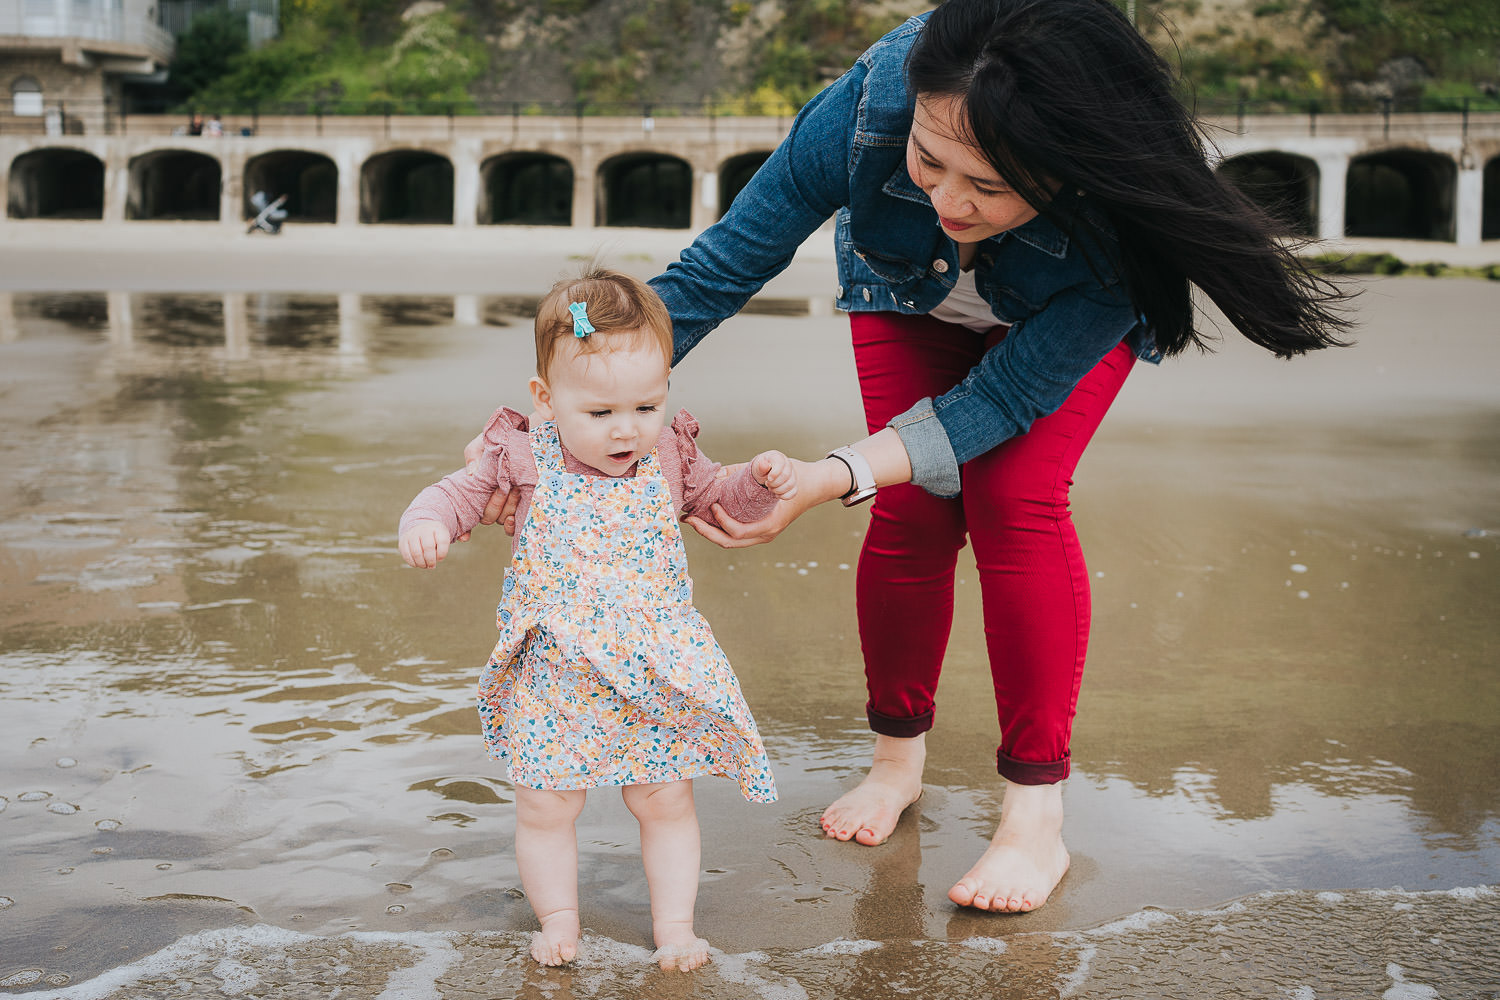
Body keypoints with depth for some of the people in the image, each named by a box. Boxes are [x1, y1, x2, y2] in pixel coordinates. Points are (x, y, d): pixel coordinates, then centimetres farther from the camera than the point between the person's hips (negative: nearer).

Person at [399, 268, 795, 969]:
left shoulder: (668, 460, -1)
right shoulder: (525, 459, -8)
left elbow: (721, 499, 13)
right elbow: (459, 492, 0)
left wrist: (760, 481, -8)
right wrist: (426, 523, -22)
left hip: (655, 673, 1)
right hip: (554, 675, -1)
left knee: (666, 802, 10)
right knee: (544, 808, 6)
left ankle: (673, 923, 26)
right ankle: (558, 918, 27)